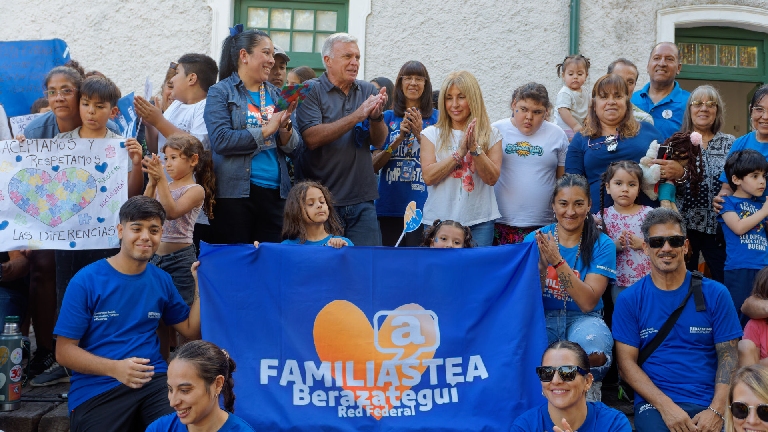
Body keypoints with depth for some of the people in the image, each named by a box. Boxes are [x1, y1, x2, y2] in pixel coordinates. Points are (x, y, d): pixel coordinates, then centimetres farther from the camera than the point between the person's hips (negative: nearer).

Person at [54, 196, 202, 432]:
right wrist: (115, 368, -19)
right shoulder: (86, 281, -4)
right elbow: (64, 350, -4)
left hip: (154, 380, 2)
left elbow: (191, 330, 16)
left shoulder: (162, 280, 10)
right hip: (95, 390, -1)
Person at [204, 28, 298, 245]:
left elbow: (292, 147, 10)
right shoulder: (221, 92, -1)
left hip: (274, 192, 5)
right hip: (236, 192, -5)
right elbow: (220, 140, -16)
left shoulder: (275, 94, 13)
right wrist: (266, 131, -12)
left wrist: (284, 127, -10)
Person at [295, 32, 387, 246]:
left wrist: (377, 116, -17)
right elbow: (312, 138, -17)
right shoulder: (311, 92, -3)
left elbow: (379, 142, 4)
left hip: (362, 200, 3)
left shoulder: (368, 91, 9)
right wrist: (357, 116, -20)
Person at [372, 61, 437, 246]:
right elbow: (374, 165, 2)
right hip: (390, 206, 2)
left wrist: (419, 133, -14)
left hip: (422, 206, -2)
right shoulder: (388, 117, 9)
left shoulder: (435, 118, 5)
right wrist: (400, 137, -10)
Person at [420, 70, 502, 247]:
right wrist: (460, 152, -15)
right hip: (439, 219, 0)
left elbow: (492, 178, -4)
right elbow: (428, 177, -8)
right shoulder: (431, 134, 4)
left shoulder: (491, 134, 6)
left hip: (479, 220, 0)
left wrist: (475, 148, -17)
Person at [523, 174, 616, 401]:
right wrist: (541, 266, -22)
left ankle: (588, 406, -8)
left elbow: (588, 303, -13)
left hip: (583, 320, 0)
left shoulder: (601, 245, -2)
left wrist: (558, 262, -23)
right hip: (543, 319, 0)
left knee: (592, 339, -36)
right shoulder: (535, 240, 2)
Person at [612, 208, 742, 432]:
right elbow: (627, 362, 0)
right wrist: (666, 406, -14)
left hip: (710, 404, 1)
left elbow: (729, 356, 3)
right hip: (655, 404, -1)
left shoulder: (715, 294, 5)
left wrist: (716, 410, -12)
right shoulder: (629, 300, 3)